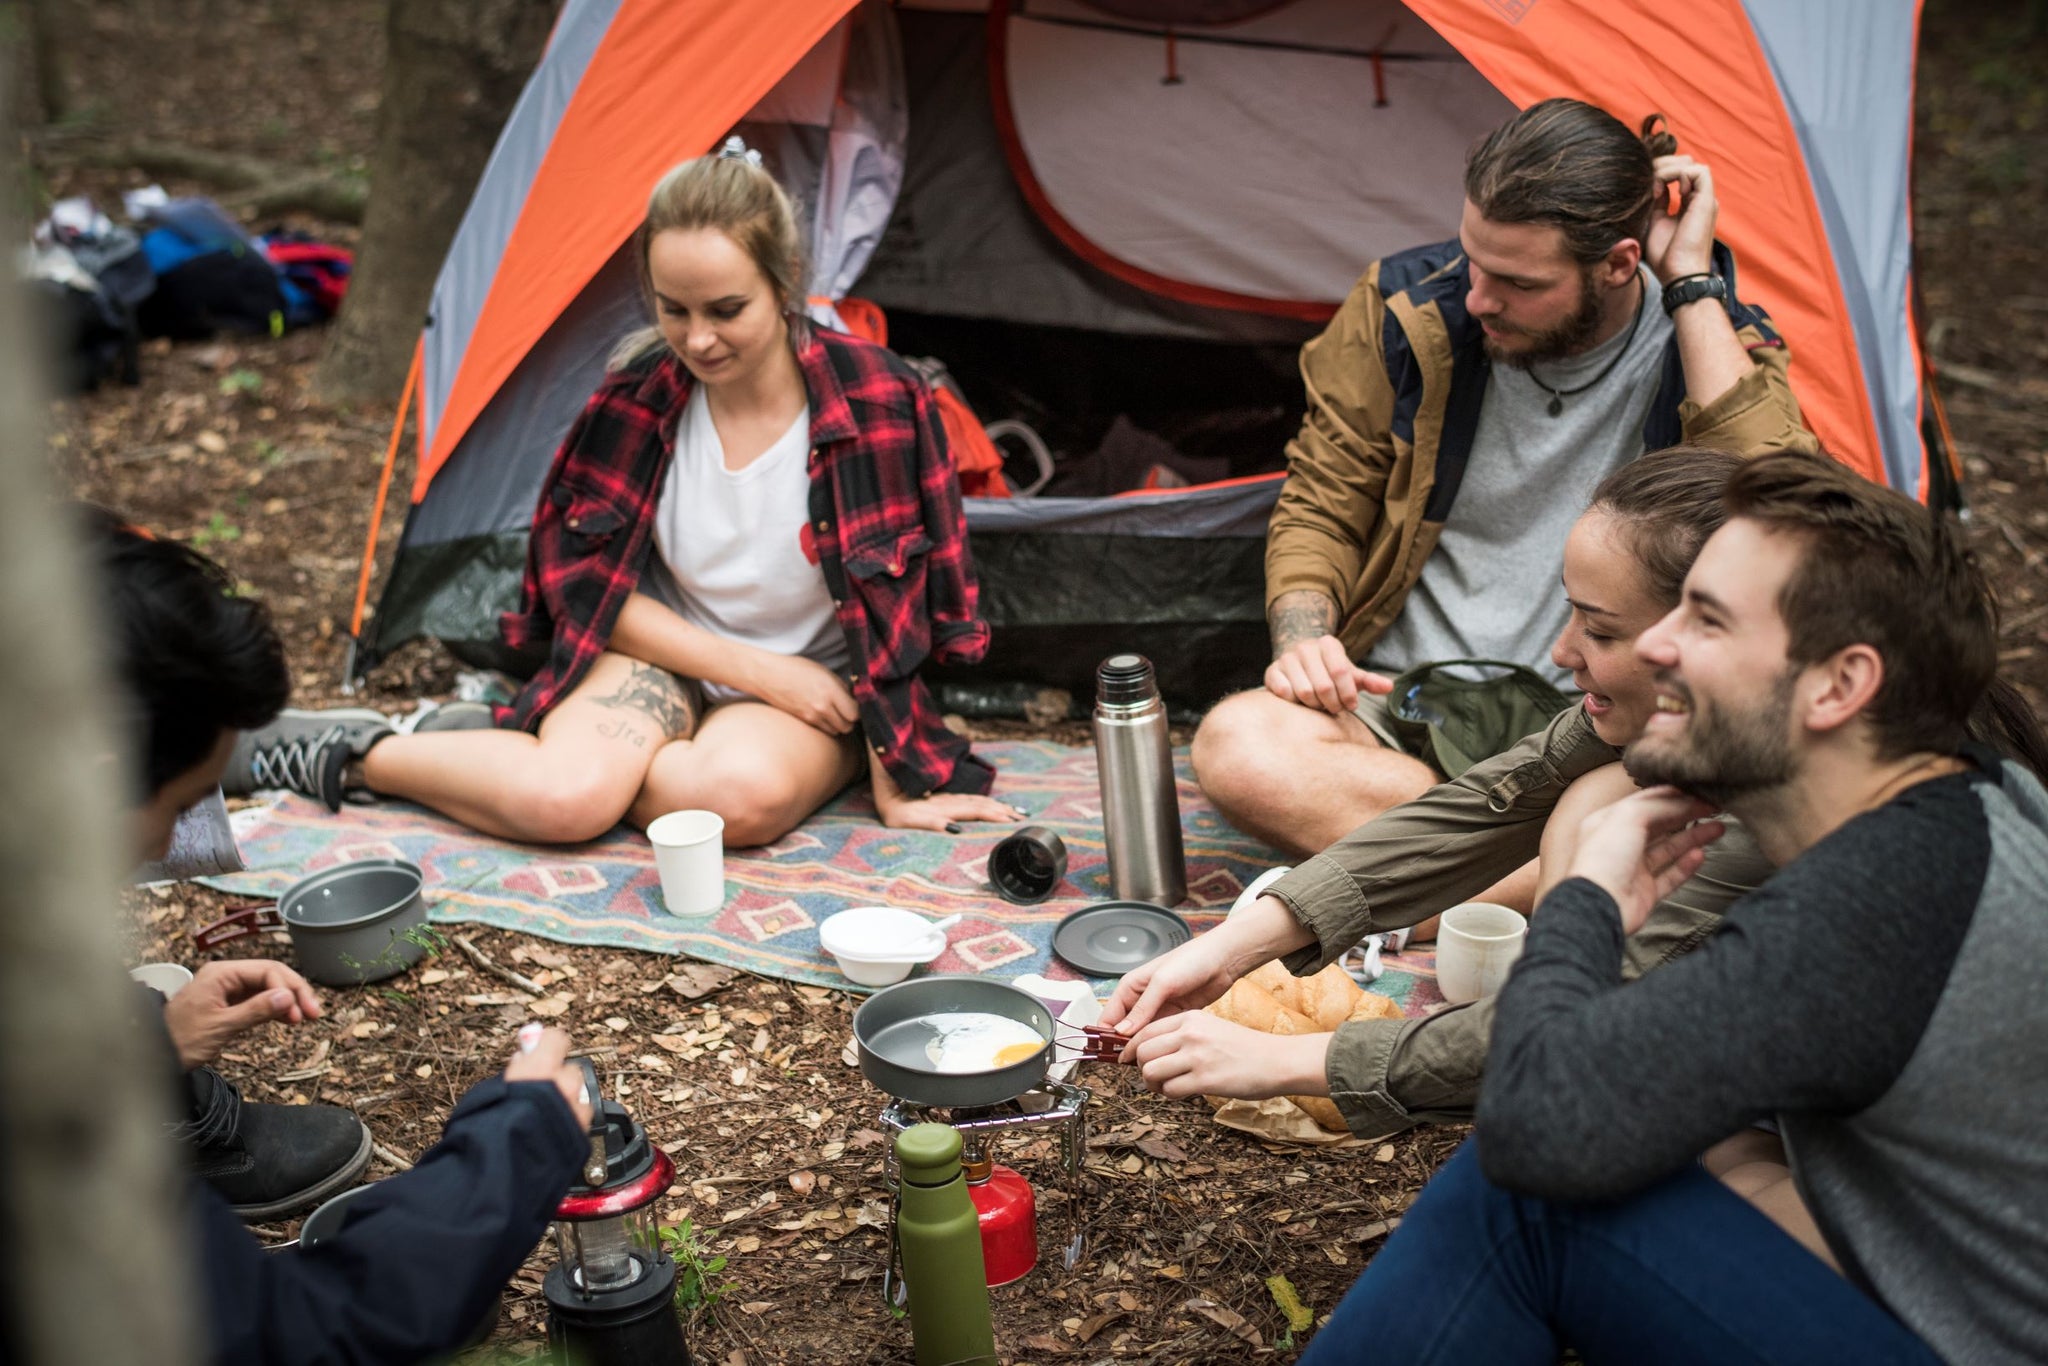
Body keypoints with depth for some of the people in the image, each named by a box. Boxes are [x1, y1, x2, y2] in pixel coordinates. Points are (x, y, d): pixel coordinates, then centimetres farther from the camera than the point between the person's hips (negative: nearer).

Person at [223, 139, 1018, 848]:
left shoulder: (876, 400, -19)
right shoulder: (641, 394, -11)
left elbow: (891, 606, -14)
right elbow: (589, 583, -6)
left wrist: (893, 786, -13)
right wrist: (757, 672, -15)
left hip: (811, 687, 0)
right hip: (665, 655, 1)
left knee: (747, 795, -36)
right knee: (564, 800, -30)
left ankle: (517, 743, -11)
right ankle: (348, 755, -4)